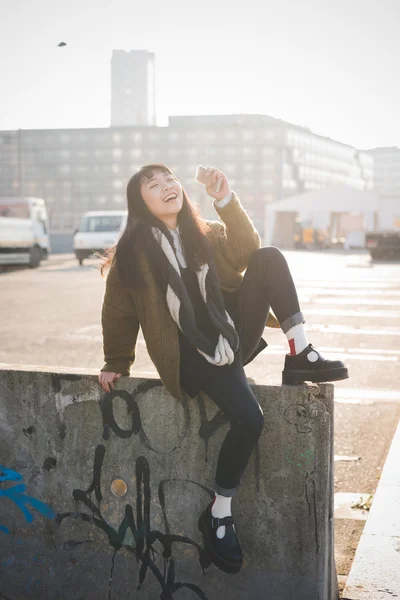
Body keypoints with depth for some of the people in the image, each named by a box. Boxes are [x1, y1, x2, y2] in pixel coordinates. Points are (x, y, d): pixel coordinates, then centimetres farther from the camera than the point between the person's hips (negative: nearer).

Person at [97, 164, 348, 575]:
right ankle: (218, 515, -9)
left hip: (233, 335, 5)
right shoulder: (132, 252, -2)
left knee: (269, 258, -16)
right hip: (190, 354, -5)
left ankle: (300, 356, -19)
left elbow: (245, 253, -4)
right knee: (249, 418, -29)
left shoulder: (203, 234, 12)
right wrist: (116, 364, 13)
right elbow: (118, 311, 6)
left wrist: (226, 200, -14)